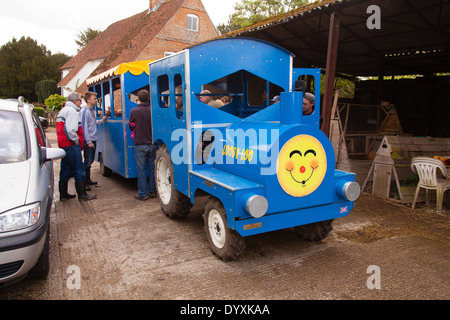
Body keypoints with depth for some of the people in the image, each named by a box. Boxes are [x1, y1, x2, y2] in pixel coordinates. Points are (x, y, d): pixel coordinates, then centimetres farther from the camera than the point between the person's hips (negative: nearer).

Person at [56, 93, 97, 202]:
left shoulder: (63, 111, 22)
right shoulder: (72, 111, -12)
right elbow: (70, 130, -25)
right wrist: (76, 140, -12)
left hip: (63, 144, 10)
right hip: (71, 145, -10)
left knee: (65, 170, 14)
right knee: (79, 170, -5)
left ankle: (63, 194, 20)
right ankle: (82, 195, -1)